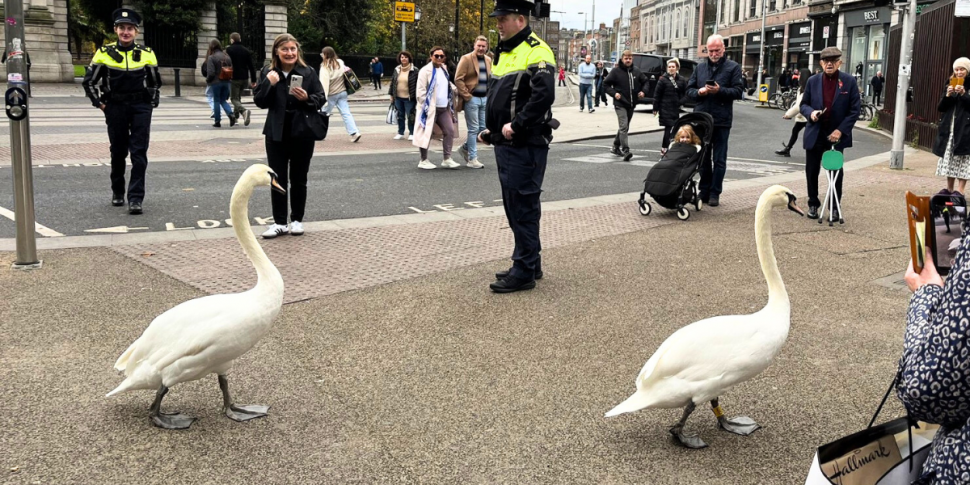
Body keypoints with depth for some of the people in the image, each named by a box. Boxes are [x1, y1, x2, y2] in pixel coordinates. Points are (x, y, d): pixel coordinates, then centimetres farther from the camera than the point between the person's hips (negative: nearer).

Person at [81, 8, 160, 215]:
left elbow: (155, 82, 15)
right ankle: (117, 192, 29)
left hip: (141, 107, -1)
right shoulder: (104, 53, 0)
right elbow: (89, 81, 8)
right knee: (118, 152, 11)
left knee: (139, 153, -7)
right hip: (115, 108, 1)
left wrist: (151, 104, 8)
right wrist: (99, 103, 4)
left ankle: (136, 198, -6)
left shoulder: (146, 54, 2)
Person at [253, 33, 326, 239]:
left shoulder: (309, 72, -2)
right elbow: (260, 102, -2)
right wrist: (269, 84, -17)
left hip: (302, 133, -1)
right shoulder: (267, 73, 2)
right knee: (278, 179, 5)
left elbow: (321, 100, 0)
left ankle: (297, 220, 20)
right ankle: (279, 222, 13)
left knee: (298, 179, 8)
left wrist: (307, 98, -20)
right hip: (276, 133, 1)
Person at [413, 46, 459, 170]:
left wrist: (455, 89, 9)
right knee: (427, 133, 0)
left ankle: (447, 159, 11)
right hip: (430, 108, -7)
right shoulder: (426, 71, -9)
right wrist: (425, 106, -15)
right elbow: (421, 90, -12)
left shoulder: (444, 69, 14)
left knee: (450, 131, 3)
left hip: (444, 108, 7)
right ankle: (423, 160, 11)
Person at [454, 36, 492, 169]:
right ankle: (472, 159, 5)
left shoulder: (489, 60, 12)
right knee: (473, 129, -3)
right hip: (472, 99, -6)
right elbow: (458, 79, -11)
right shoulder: (466, 59, -7)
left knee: (483, 128, 8)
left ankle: (465, 147, 28)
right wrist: (466, 96, -14)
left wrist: (490, 94, 10)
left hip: (485, 99, 6)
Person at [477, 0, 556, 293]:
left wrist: (516, 126, -23)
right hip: (505, 145, 10)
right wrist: (491, 128, 14)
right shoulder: (504, 52, 17)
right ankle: (530, 263, 26)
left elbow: (543, 96, -25)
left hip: (526, 146, -10)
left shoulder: (536, 52, -12)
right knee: (514, 206, 15)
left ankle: (524, 272, 3)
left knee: (523, 208, -5)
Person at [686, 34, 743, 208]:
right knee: (703, 158, 10)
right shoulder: (700, 67, 12)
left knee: (719, 159, 1)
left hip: (721, 120, -4)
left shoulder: (733, 67, 1)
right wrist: (699, 92, -9)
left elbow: (737, 92, -5)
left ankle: (715, 193, 8)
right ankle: (704, 191, 19)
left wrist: (720, 90, -20)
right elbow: (689, 89, 12)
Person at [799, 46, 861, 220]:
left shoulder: (849, 81, -5)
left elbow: (855, 109, -5)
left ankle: (835, 207, 15)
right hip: (815, 134, 2)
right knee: (812, 171, 8)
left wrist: (841, 130, -13)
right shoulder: (813, 81, 1)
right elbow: (803, 104, 8)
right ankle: (813, 204, 23)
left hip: (837, 134, -2)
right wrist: (810, 112, -15)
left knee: (836, 172, 5)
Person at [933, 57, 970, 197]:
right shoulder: (950, 85, 13)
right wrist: (947, 95, -8)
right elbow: (940, 108, 9)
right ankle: (949, 188, 16)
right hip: (949, 128, 5)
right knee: (948, 157, 8)